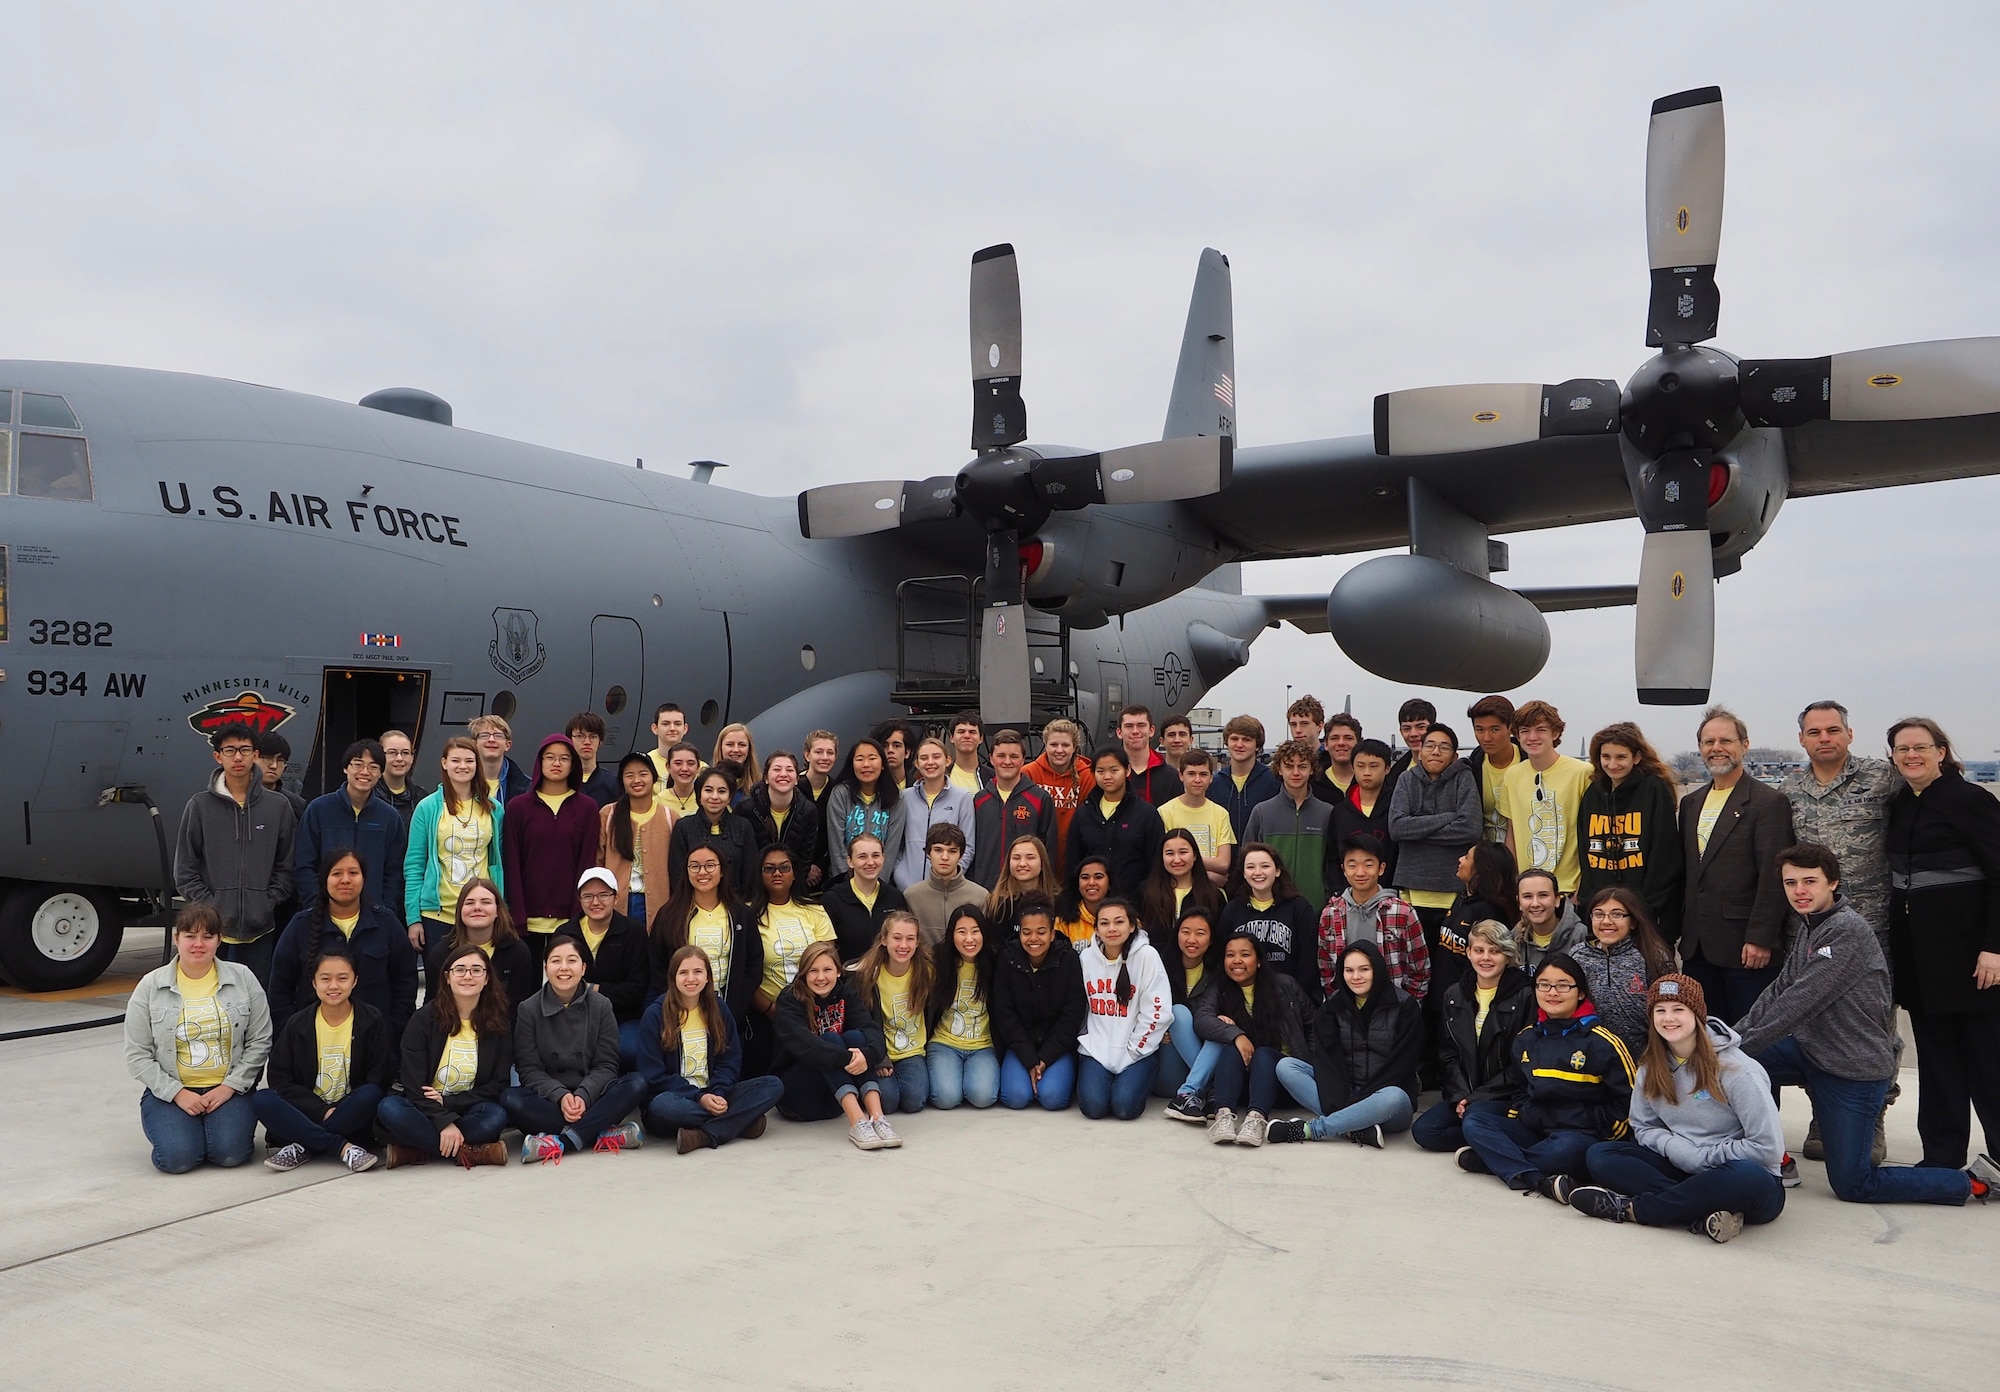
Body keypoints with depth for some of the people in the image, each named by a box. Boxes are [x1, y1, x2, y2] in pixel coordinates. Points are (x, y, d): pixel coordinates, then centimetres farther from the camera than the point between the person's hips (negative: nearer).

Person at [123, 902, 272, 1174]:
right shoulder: (150, 986, 1)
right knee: (177, 1157, -23)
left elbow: (259, 1042, 2)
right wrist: (177, 1093, -11)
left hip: (228, 1089, 0)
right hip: (170, 1091, 0)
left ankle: (222, 1121, 11)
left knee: (230, 1153, -22)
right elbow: (137, 1055, 0)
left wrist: (229, 1086, -8)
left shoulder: (243, 978, 2)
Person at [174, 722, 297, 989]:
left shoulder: (278, 806, 5)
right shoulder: (200, 806, 3)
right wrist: (209, 907, -6)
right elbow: (184, 870, 4)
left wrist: (268, 904, -4)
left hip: (260, 929, 1)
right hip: (212, 929, -1)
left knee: (257, 995, 5)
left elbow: (286, 866, 7)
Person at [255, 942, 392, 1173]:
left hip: (352, 1117, -2)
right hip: (309, 1114, 2)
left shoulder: (372, 1022, -1)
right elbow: (280, 1080, -3)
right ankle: (344, 1148, -31)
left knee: (371, 1095, -33)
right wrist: (323, 1110, -16)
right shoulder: (297, 1026, 4)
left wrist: (335, 1111, -16)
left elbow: (379, 1080, -5)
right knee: (261, 1100, -25)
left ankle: (302, 1147, -23)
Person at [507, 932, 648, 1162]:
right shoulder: (528, 1009, 0)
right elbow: (529, 1069, -4)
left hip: (591, 1097, 1)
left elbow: (606, 1065, -1)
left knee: (637, 1084, -26)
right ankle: (605, 1134, -32)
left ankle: (561, 1142, -35)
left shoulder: (601, 1006, 1)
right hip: (547, 1098, 0)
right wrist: (560, 1096, -21)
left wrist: (583, 1096, -20)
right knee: (509, 1099, -31)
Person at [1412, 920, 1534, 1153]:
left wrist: (1478, 1097, -13)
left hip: (1505, 1096, -6)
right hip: (1462, 1094, 6)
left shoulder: (1524, 996, -6)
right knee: (1422, 1130, -19)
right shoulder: (1454, 995, 11)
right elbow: (1447, 1054, 12)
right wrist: (1460, 1096, -6)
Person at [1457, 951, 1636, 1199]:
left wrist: (1589, 1126, -9)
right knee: (1473, 1121, -15)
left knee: (1566, 1148, -39)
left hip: (1581, 1135, -6)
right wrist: (1518, 1116, 6)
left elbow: (1628, 1102, -4)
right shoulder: (1526, 1039, 11)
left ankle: (1496, 1159, -21)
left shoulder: (1601, 1043, -6)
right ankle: (1538, 1180, -33)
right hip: (1533, 1129, 6)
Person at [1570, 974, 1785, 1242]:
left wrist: (1702, 1157, -15)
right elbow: (1644, 1127, 8)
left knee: (1749, 1177, -41)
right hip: (1682, 1170, 5)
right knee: (1599, 1155, -13)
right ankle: (1705, 1214, -28)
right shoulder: (1651, 1067, 1)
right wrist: (1676, 1148, -14)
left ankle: (1630, 1208, -26)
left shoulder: (1735, 1068, -15)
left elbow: (1768, 1148, -17)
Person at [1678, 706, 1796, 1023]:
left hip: (1747, 949, -6)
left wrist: (1761, 939, -17)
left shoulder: (1769, 802, -7)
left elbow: (1773, 877, -13)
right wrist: (1678, 930, 13)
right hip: (1696, 947, 6)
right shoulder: (1691, 803, 15)